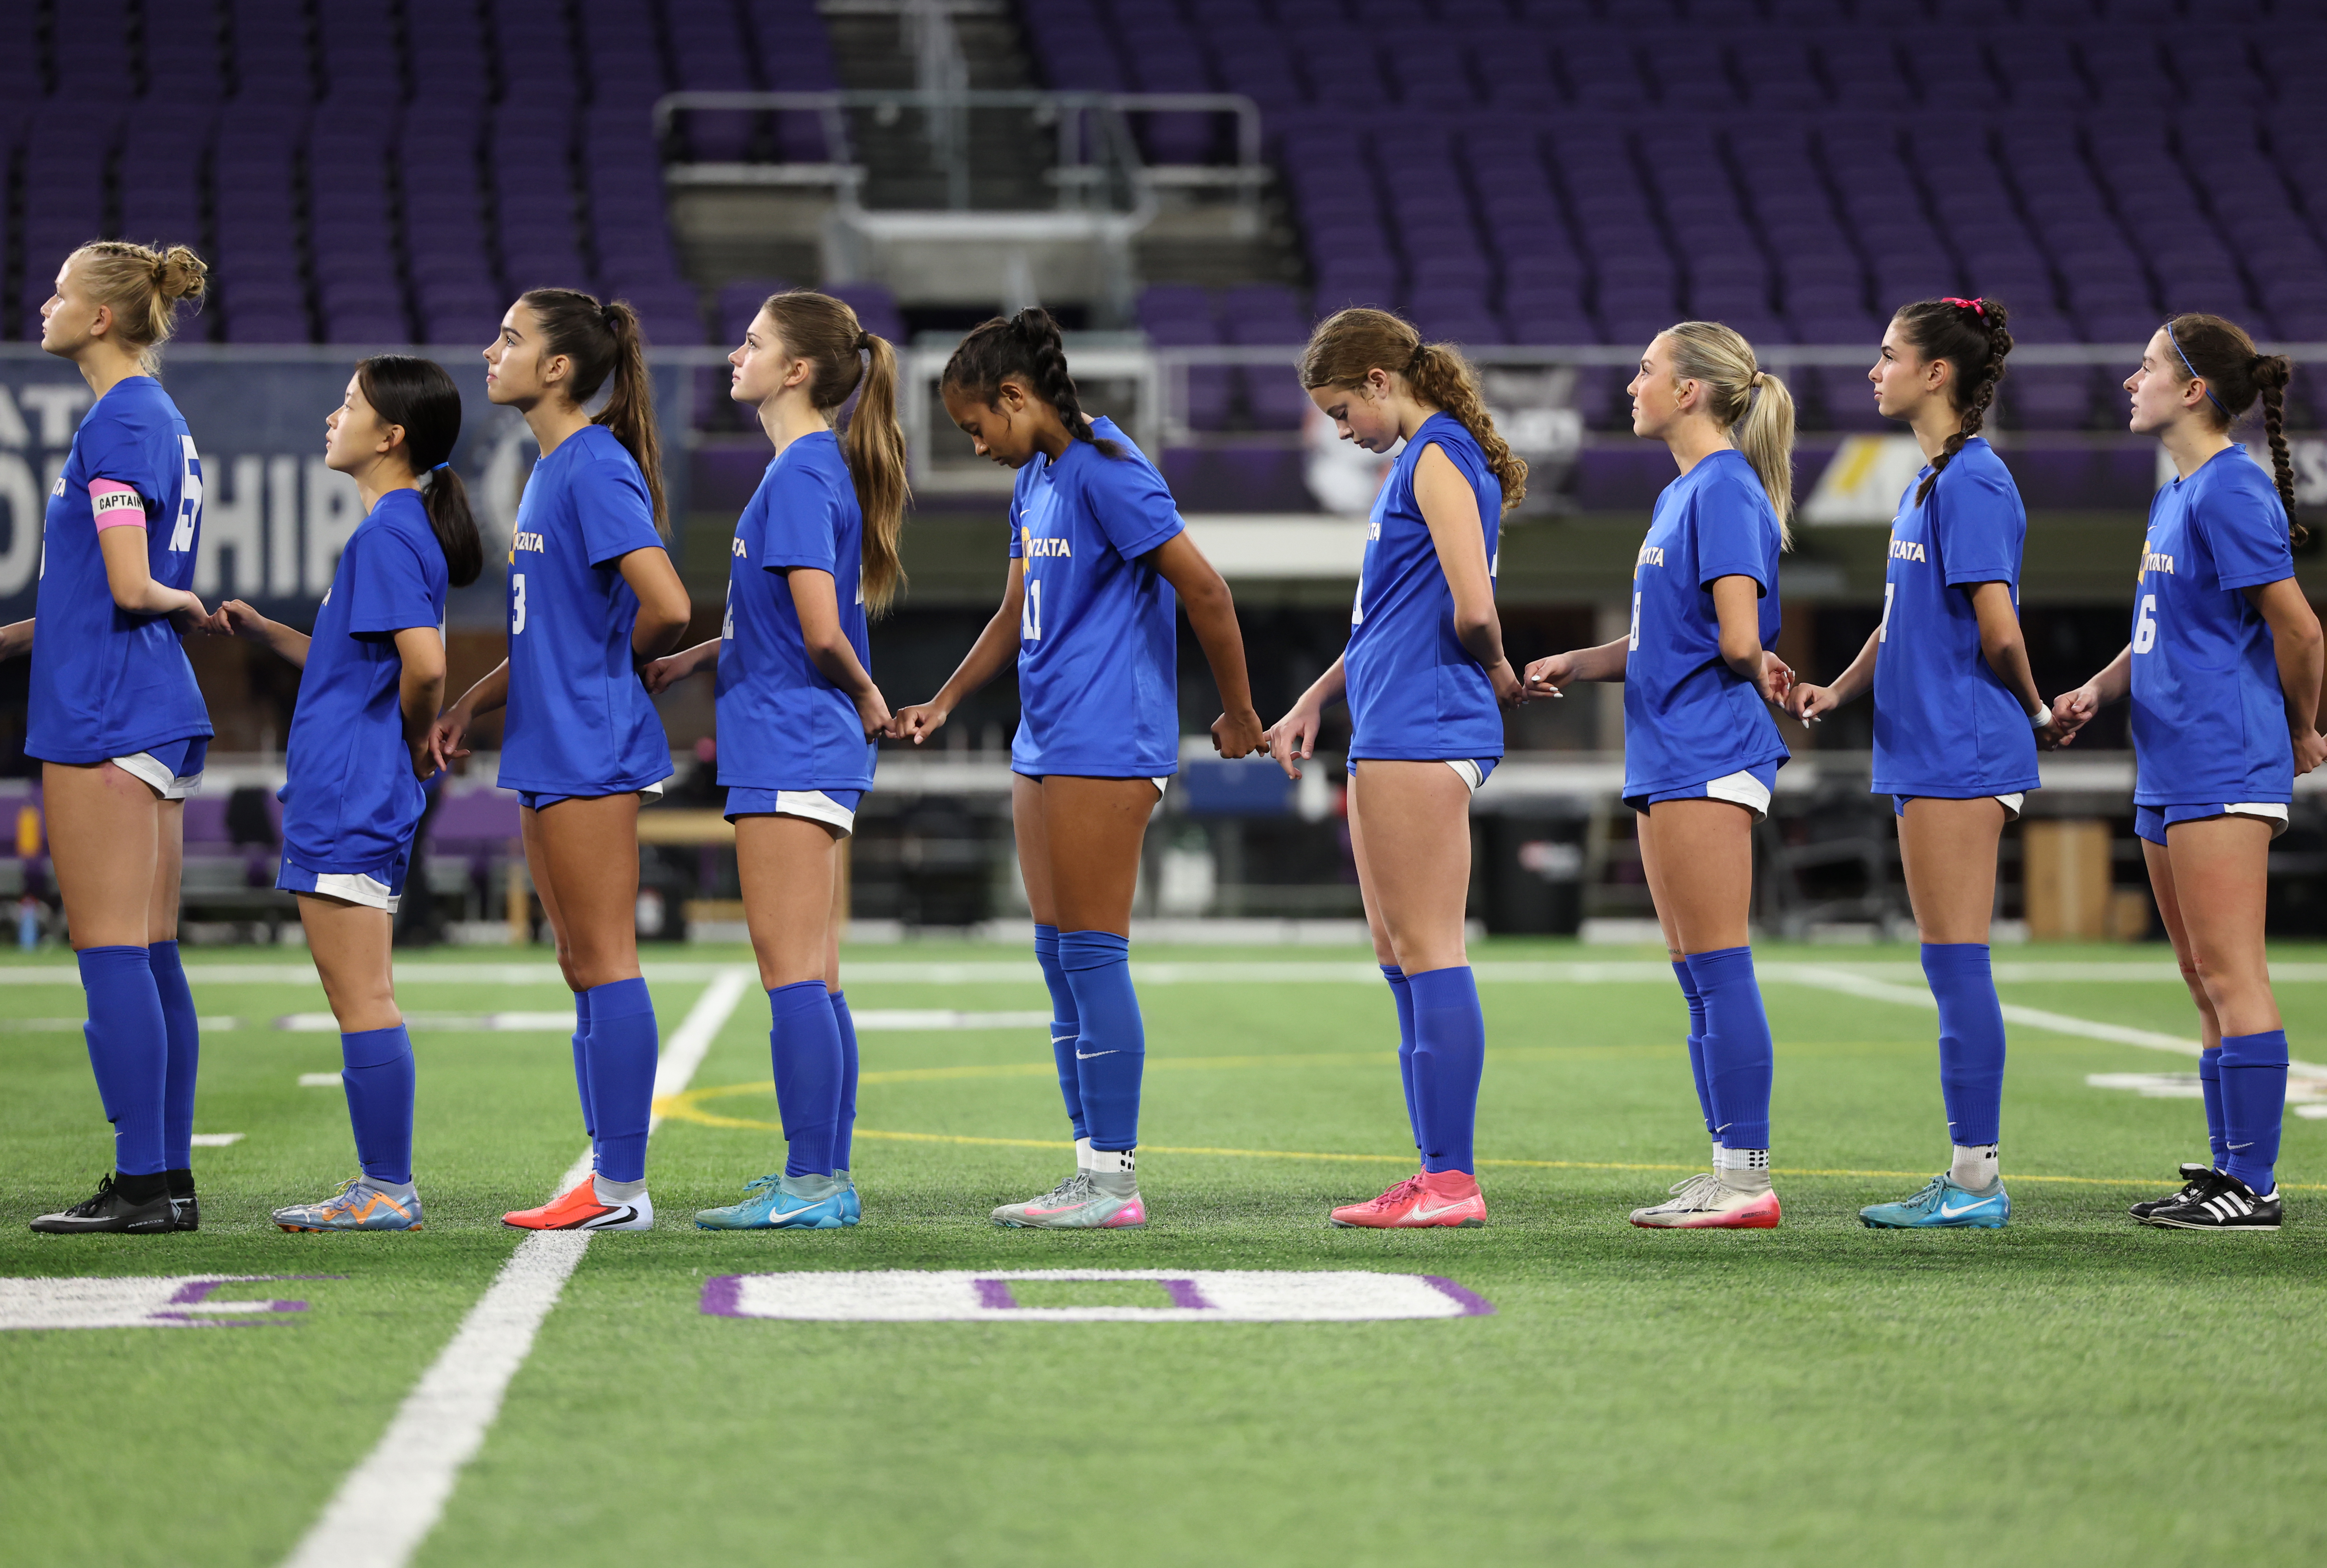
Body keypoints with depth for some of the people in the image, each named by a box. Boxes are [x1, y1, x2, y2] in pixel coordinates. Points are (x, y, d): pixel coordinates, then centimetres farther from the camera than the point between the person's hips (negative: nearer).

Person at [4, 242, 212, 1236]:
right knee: (151, 957, 9)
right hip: (155, 710, 10)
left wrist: (185, 605, -1)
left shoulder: (119, 421, -13)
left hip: (102, 718, -10)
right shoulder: (159, 419, 17)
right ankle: (168, 1180, 11)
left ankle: (142, 1184, -7)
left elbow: (131, 586, -22)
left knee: (113, 955, -7)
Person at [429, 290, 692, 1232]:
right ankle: (609, 1180, 16)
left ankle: (623, 1189, -4)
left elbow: (667, 607, -24)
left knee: (603, 963, -7)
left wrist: (625, 663, -4)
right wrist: (472, 705, 16)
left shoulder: (596, 467, -15)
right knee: (582, 967, 11)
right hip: (551, 749, 10)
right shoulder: (551, 470, 16)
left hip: (591, 749, -10)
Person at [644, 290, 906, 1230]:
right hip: (815, 754, 10)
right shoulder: (815, 466, 15)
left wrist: (865, 697, -3)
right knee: (814, 977, 11)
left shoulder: (800, 472, -14)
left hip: (789, 753, -10)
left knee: (793, 973, -8)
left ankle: (812, 1185, -6)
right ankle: (826, 1181, 15)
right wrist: (699, 658, 16)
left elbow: (822, 631, -21)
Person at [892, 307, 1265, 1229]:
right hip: (1044, 745, 10)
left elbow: (1203, 589, -17)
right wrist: (944, 703, 22)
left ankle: (1114, 1180, -3)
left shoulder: (1104, 470, -14)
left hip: (1104, 748, -10)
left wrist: (1238, 713, -11)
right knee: (1058, 958, 10)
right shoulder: (1034, 481, 16)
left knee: (1092, 954, -7)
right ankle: (1092, 1171, 14)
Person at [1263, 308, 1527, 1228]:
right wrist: (1316, 700, 25)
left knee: (1427, 953, -9)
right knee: (1400, 962, 10)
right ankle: (1436, 1175, 12)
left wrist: (1494, 674, -2)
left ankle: (1454, 1179, -8)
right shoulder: (1420, 462, 20)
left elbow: (1473, 610, -20)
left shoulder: (1438, 457, -11)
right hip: (1388, 734, 10)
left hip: (1422, 734, -10)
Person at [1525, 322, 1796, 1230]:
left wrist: (1757, 673, 1)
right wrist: (1575, 665, 10)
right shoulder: (1682, 493, 18)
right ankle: (1728, 1174, 14)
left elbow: (1738, 642, -20)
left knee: (1717, 968, -8)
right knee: (1697, 980, 11)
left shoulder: (1726, 488, -13)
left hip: (1707, 753, -10)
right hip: (1669, 754, 10)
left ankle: (1748, 1179, -7)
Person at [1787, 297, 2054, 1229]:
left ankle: (1977, 1181, -5)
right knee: (1951, 967, 10)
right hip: (1927, 750, 10)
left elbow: (1998, 633, -17)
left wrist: (2032, 714, -1)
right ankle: (1969, 1180, 14)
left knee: (1956, 961, -8)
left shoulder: (1973, 481, -14)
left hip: (1961, 750, -10)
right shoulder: (1929, 482, 17)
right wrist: (1838, 691, 13)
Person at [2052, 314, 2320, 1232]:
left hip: (2223, 765, -10)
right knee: (2206, 981, 13)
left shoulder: (2230, 491, -14)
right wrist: (2096, 691, 10)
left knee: (2230, 974, -9)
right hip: (2169, 768, 10)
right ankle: (2228, 1168, 18)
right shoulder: (2176, 493, 17)